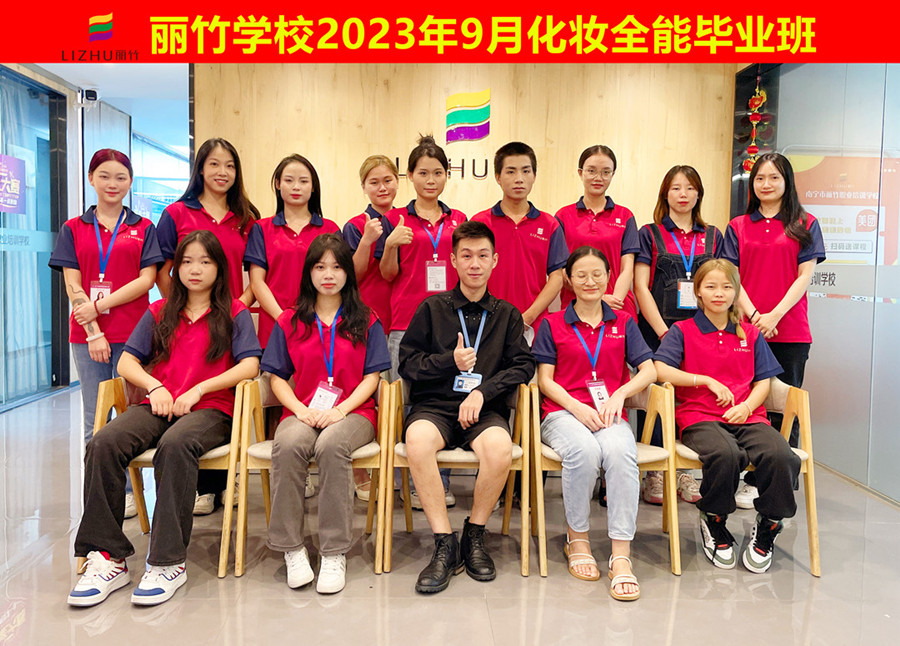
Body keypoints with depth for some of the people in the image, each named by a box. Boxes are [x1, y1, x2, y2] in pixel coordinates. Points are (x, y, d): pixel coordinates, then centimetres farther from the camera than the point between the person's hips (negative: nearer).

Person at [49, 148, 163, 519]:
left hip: (132, 334, -1)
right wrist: (93, 332, -7)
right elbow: (72, 285, 3)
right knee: (94, 419, 6)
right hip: (87, 334, 2)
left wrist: (100, 305, -11)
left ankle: (128, 490, 9)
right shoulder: (73, 230, 11)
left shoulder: (143, 229, 8)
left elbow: (147, 279, -2)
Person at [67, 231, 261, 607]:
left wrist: (198, 390, -10)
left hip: (212, 408, -4)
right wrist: (155, 386, -5)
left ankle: (168, 561, -32)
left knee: (175, 445, -38)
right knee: (104, 444, -27)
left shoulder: (234, 314, 10)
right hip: (160, 404, 4)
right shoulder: (159, 313, 21)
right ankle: (107, 558, -23)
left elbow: (250, 366, -3)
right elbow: (126, 362, 16)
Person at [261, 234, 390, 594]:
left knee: (330, 445, -36)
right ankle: (291, 548, -22)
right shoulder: (290, 322, 15)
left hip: (352, 412, -1)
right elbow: (278, 377, 10)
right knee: (287, 445, -33)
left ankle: (335, 552, -27)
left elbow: (372, 377, 4)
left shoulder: (365, 321, 11)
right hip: (302, 412, 2)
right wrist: (301, 410, -9)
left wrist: (341, 410, -12)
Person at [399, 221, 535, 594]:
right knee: (418, 440, -35)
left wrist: (483, 391, -7)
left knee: (500, 446, -34)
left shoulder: (507, 314, 16)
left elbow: (523, 366, 7)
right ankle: (445, 545, -20)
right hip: (434, 405, 0)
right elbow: (407, 363, 9)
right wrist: (451, 361, -5)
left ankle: (474, 536, -8)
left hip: (485, 409, 1)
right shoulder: (433, 308, 12)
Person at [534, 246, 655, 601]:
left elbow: (649, 370, 10)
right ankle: (576, 539, -12)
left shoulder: (623, 323, 18)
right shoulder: (552, 324, 14)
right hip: (563, 412, -1)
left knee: (620, 452, -35)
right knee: (584, 451, -36)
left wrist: (619, 394, -9)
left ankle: (621, 555, -32)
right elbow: (545, 379, 6)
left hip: (609, 414, 1)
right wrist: (578, 408, -10)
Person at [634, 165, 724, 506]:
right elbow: (641, 288, -2)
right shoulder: (649, 234, 5)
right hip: (657, 330, -3)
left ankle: (686, 472, 16)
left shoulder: (713, 236, 14)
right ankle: (655, 474, 9)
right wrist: (664, 331, -9)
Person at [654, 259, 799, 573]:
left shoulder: (751, 334, 21)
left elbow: (763, 381, 16)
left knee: (780, 456, -29)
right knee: (726, 454, -37)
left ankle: (767, 527, -3)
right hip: (699, 417, -3)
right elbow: (660, 369, -4)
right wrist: (707, 380, -8)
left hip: (747, 416, 3)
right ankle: (714, 523, -7)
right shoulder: (682, 331, 10)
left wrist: (746, 406, -4)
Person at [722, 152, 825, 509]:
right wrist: (753, 315, -10)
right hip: (746, 328, 1)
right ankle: (752, 481, 12)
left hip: (790, 331, -1)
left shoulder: (805, 225, 7)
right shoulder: (738, 227, 11)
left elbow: (805, 276, -1)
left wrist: (775, 315, -12)